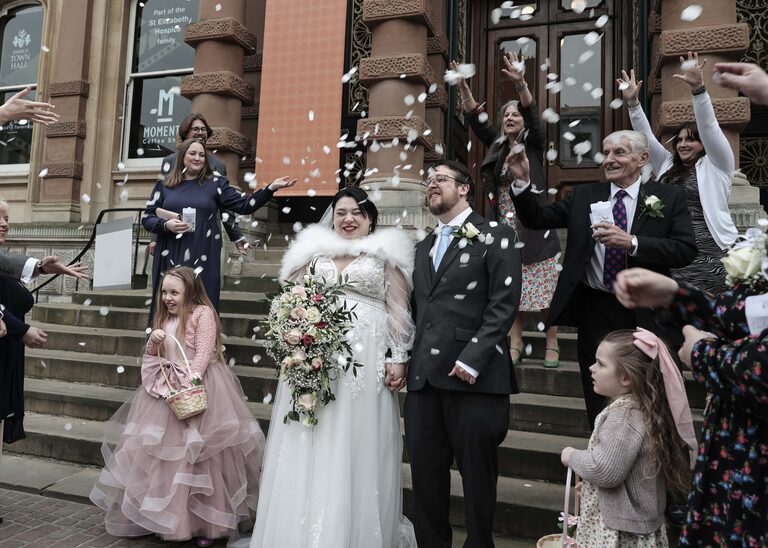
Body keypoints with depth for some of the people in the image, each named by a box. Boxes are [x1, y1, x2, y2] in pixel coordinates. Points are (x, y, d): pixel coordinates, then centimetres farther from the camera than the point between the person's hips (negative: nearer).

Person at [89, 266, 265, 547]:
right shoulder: (164, 318, 15)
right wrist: (153, 341, -4)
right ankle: (160, 514, 28)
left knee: (195, 455, -2)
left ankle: (205, 521, 10)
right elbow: (151, 357, 17)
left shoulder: (202, 313, -8)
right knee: (160, 453, 12)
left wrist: (188, 382, -27)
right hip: (165, 389, 7)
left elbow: (204, 352, -17)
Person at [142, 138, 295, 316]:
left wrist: (271, 188, -10)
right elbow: (147, 218, 10)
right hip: (170, 258, 1)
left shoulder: (215, 183, 8)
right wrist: (166, 225, -11)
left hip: (203, 259, -1)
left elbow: (244, 205, 1)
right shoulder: (164, 185, 10)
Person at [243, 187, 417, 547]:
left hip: (366, 361, -2)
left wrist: (398, 359, -4)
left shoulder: (385, 254, 7)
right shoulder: (314, 250, 13)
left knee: (358, 451, 3)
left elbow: (399, 311, 3)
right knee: (308, 451, 7)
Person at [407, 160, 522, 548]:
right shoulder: (424, 247, 21)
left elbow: (504, 304, -9)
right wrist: (405, 357, 10)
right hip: (423, 376, 6)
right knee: (425, 472, 12)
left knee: (476, 472, 7)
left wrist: (472, 358, -17)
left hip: (473, 376, -6)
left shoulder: (495, 236, 1)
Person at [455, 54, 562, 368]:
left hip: (535, 227, -3)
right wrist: (463, 87, -11)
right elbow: (477, 121, 1)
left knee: (545, 288, 0)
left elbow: (533, 116, -16)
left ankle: (552, 345, 9)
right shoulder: (497, 146, 11)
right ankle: (515, 344, 12)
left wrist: (520, 84, -31)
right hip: (507, 229, 4)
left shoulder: (534, 143, 2)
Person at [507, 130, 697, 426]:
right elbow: (537, 219, 1)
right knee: (596, 394, 14)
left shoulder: (669, 197, -2)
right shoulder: (583, 195, 5)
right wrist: (522, 181, -13)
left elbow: (686, 249, -12)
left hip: (643, 313, -2)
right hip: (594, 309, 2)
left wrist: (631, 242, -23)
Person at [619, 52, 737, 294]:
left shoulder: (715, 165, 4)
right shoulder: (667, 164, 16)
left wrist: (697, 88, -20)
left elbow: (709, 128, -9)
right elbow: (646, 136, 10)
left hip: (708, 257, -4)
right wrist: (632, 102, 0)